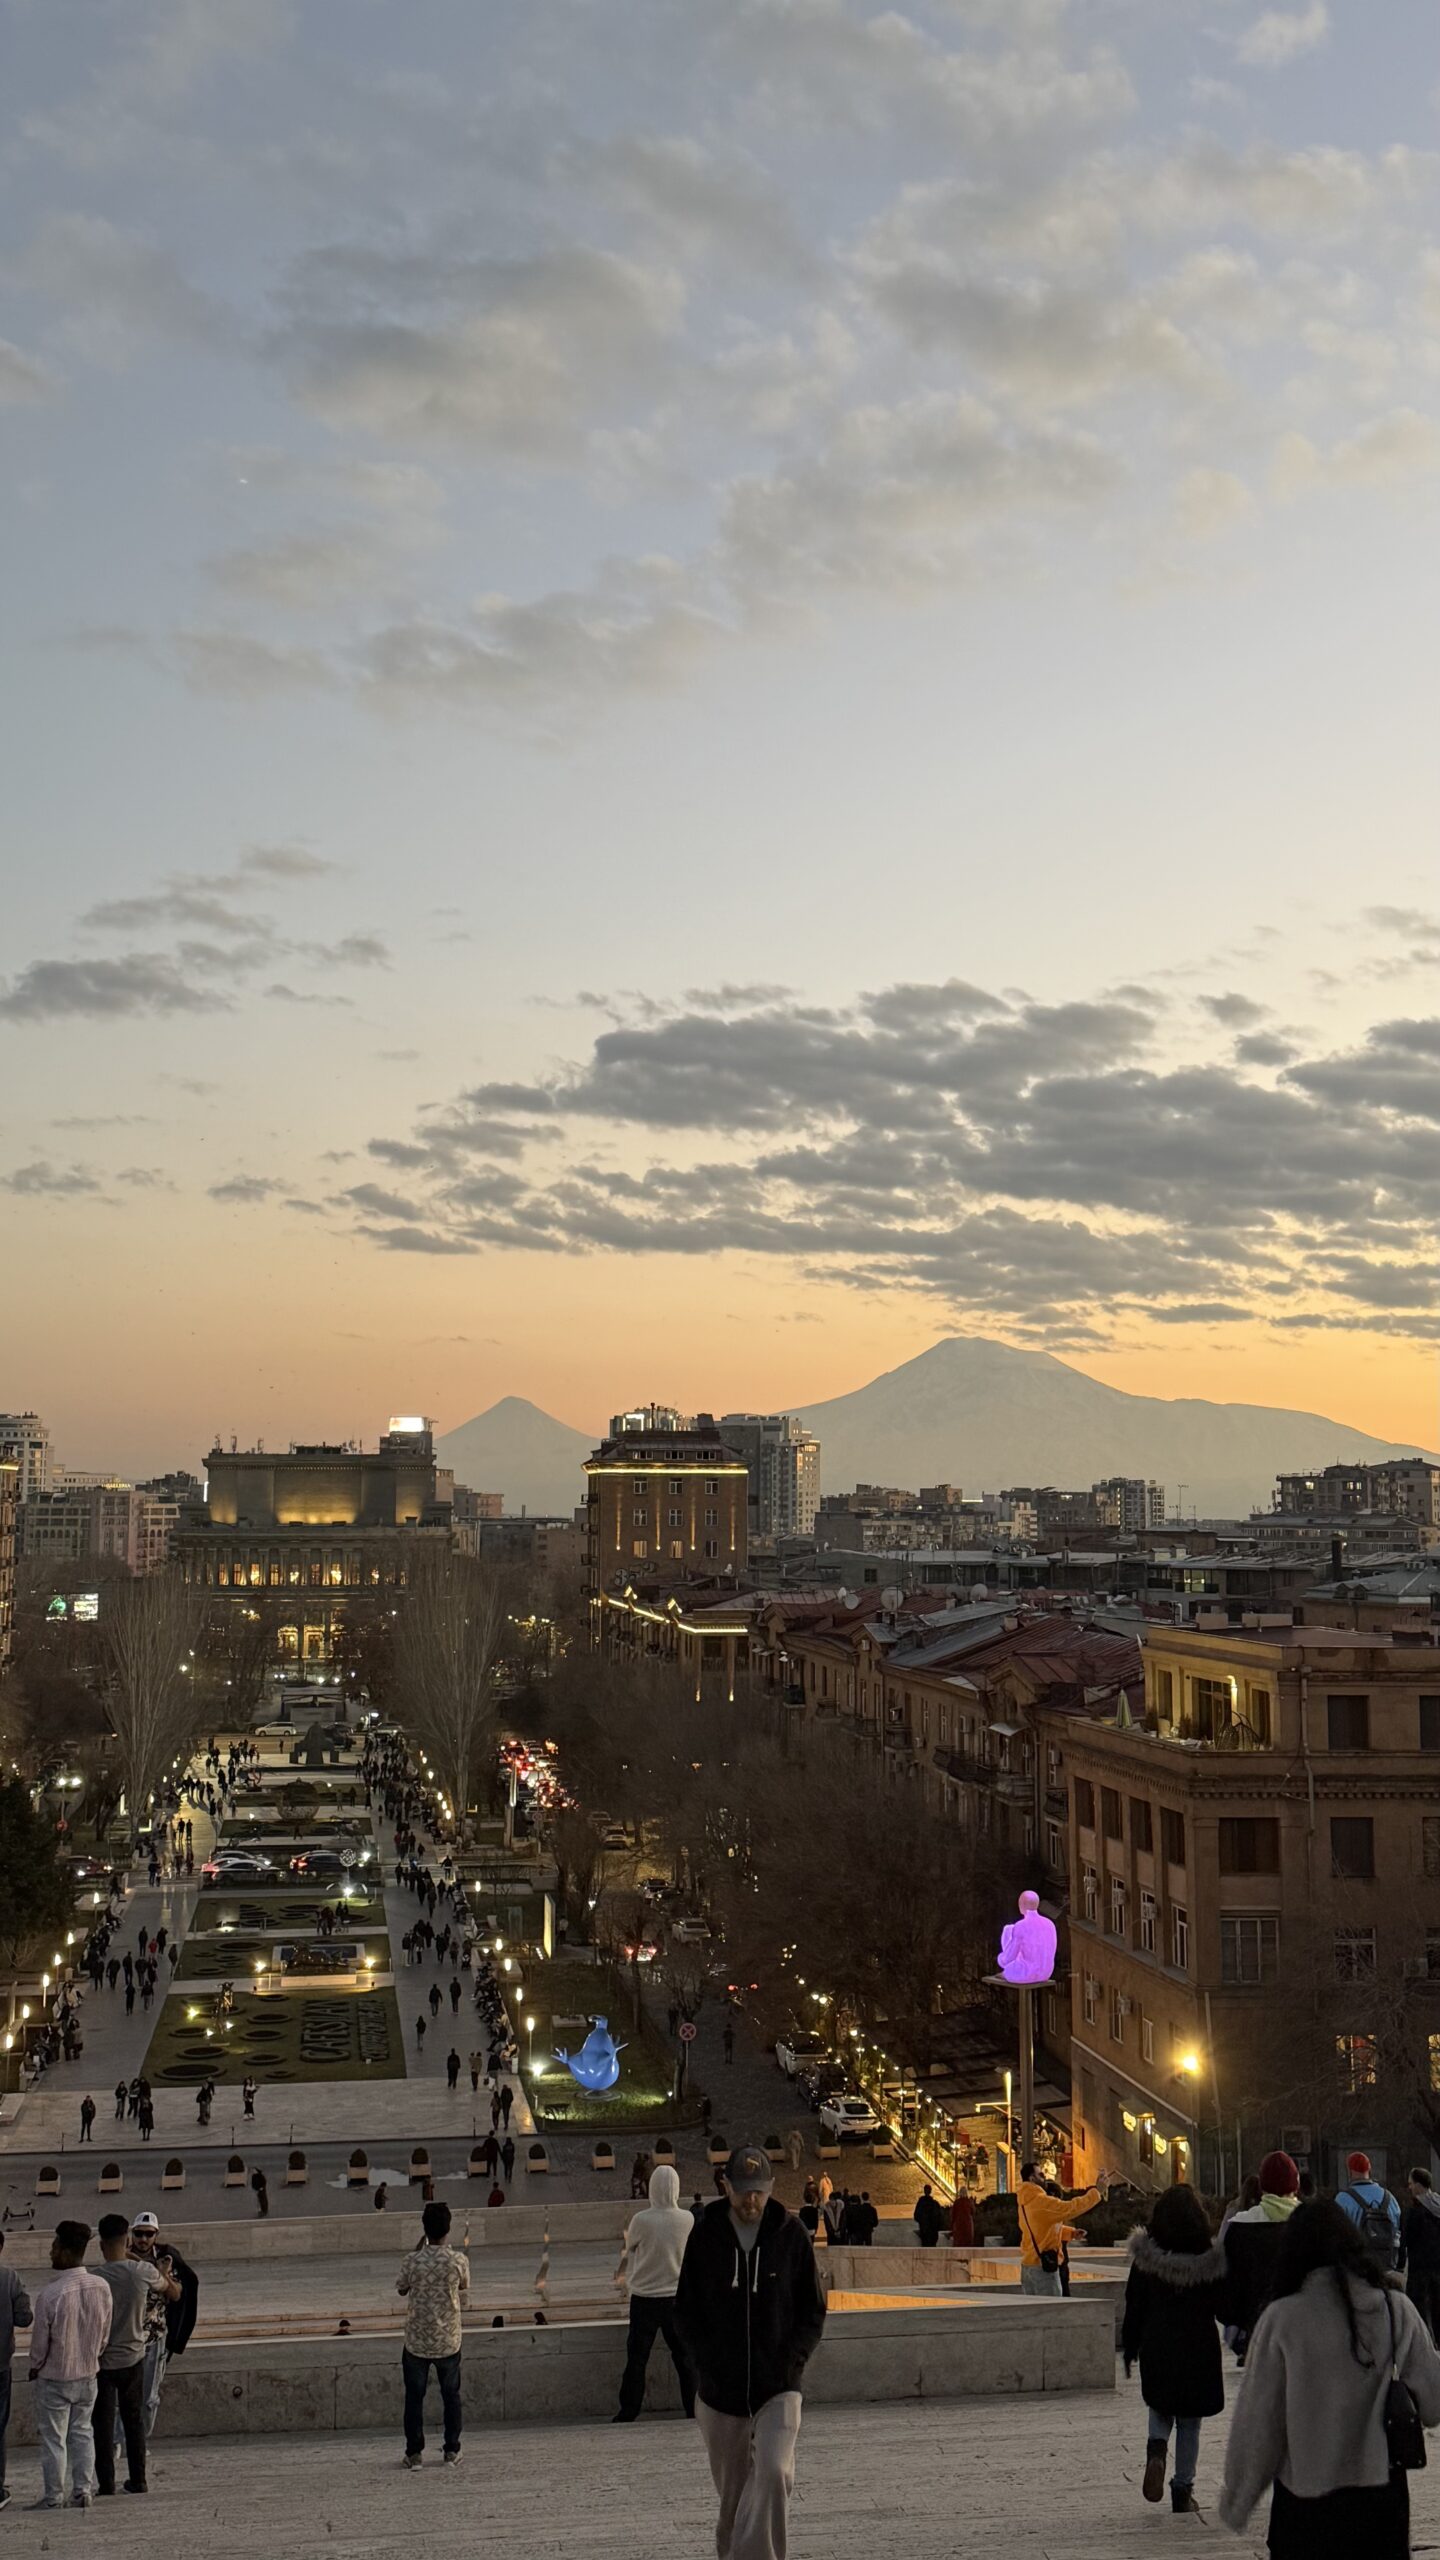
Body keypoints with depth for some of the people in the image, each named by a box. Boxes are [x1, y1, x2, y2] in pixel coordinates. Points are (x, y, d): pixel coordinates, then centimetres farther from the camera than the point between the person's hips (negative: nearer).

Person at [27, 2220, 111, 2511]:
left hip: (54, 2377, -5)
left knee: (53, 2437, 9)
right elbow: (105, 2334, 1)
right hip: (88, 2373, 5)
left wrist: (35, 2367, 4)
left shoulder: (50, 2293, -25)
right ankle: (83, 2490, 19)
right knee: (82, 2432, 17)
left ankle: (54, 2495, 15)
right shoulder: (101, 2288, -9)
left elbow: (40, 2339, -14)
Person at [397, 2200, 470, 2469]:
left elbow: (401, 2288, 4)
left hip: (416, 2341, -1)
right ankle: (452, 2449, 22)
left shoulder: (411, 2260, -16)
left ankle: (414, 2452, 15)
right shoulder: (459, 2260, -15)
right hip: (448, 2341, 1)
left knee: (414, 2396, 13)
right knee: (451, 2394, 18)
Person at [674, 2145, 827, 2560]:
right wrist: (705, 2361, -6)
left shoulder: (790, 2235, -4)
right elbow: (685, 2308, 5)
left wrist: (793, 2359, -8)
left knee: (774, 2473, -22)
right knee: (732, 2487, 12)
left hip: (778, 2386, -1)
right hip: (720, 2386, 1)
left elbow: (814, 2309, 4)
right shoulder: (705, 2235, -2)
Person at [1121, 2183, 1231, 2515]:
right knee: (1190, 2423, 12)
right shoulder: (1210, 2258, -11)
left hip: (1156, 2350, 1)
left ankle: (1156, 2448, -6)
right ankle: (1183, 2490, 14)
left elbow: (1134, 2308, -2)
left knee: (1160, 2407, 23)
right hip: (1199, 2351, -1)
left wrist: (1129, 2349, 8)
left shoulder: (1145, 2258, -8)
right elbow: (1225, 2309, -5)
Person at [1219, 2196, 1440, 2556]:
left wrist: (1236, 2501, 4)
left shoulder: (1281, 2319, -13)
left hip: (1307, 2502, -2)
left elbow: (1257, 2421, -8)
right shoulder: (1397, 2310, -6)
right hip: (1383, 2492, 3)